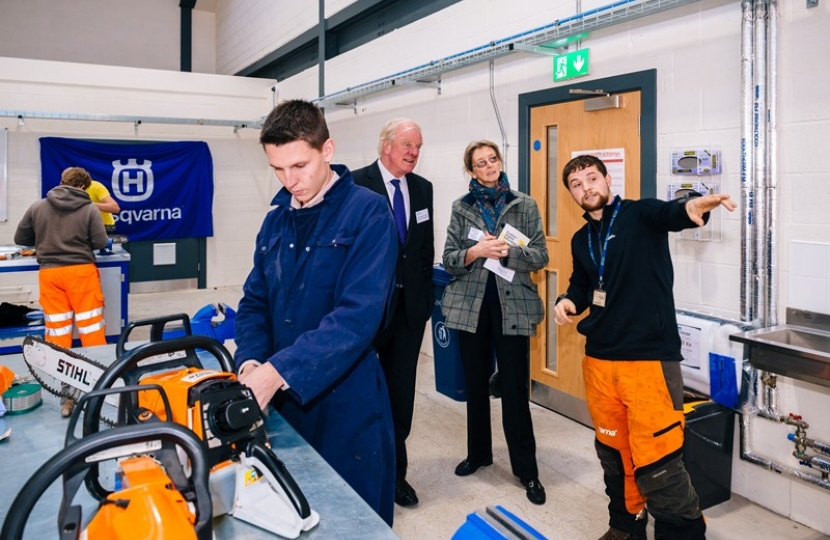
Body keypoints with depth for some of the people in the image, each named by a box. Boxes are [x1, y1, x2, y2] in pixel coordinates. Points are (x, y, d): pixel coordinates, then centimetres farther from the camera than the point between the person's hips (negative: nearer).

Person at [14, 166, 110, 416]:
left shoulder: (37, 207, 6)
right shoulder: (89, 208, -3)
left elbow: (20, 238, 12)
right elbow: (100, 242, -7)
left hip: (49, 273, 3)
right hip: (81, 271, -2)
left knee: (57, 334, 6)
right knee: (92, 331, 4)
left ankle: (66, 394, 9)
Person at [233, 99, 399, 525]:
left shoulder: (368, 212, -12)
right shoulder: (276, 219, 8)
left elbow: (358, 315, -23)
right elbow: (254, 304, 8)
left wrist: (277, 372, -28)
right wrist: (251, 363, -11)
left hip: (346, 404, -5)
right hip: (283, 400, 6)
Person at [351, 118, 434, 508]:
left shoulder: (423, 188, 7)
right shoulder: (356, 184, -11)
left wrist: (425, 293, 10)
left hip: (410, 304, 5)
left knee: (401, 392, 13)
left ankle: (395, 471, 28)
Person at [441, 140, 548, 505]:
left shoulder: (525, 205, 2)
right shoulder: (461, 208, 5)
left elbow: (541, 256, -2)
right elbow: (449, 260, 1)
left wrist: (507, 251, -18)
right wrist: (475, 251, -18)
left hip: (513, 306, -2)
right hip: (471, 305, 2)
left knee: (515, 388, 1)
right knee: (475, 383, 14)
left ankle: (527, 469, 13)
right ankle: (478, 452, 33)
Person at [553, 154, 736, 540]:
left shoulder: (640, 215, -5)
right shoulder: (581, 240, 13)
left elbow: (669, 213, -28)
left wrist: (691, 207, -51)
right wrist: (568, 301, 4)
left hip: (649, 359, -6)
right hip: (599, 360, 7)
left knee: (656, 465, -8)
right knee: (613, 452, 18)